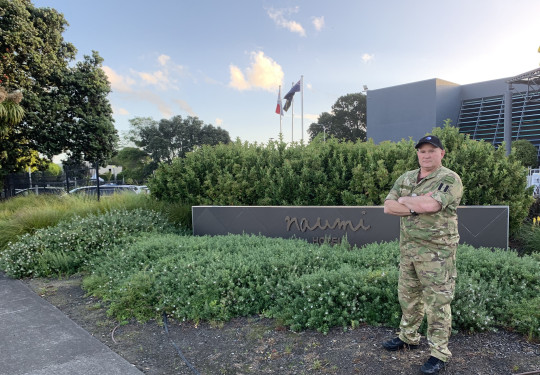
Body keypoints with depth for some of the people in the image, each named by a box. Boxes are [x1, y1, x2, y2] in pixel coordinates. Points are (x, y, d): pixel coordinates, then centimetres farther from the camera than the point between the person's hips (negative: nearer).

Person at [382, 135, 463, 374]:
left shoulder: (450, 179, -10)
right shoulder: (405, 178, 10)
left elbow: (429, 205, -27)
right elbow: (388, 207, 0)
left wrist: (405, 199, -8)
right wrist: (416, 207, -14)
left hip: (437, 251, -6)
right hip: (408, 248, 7)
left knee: (437, 303, 2)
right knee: (408, 296, 18)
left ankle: (439, 353, 15)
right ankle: (408, 338, 35)